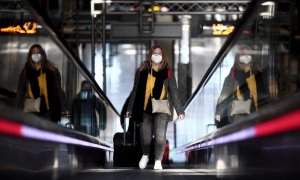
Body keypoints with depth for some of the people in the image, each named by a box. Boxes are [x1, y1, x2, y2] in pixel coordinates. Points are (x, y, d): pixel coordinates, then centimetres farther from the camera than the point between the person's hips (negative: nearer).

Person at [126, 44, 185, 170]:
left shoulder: (167, 73, 2)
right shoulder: (142, 71, 5)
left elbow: (174, 93, 4)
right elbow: (135, 91, 11)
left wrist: (179, 111, 0)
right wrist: (130, 108, 10)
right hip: (144, 109, 1)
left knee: (160, 137, -9)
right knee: (145, 137, 4)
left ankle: (158, 161, 11)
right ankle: (145, 156, 34)